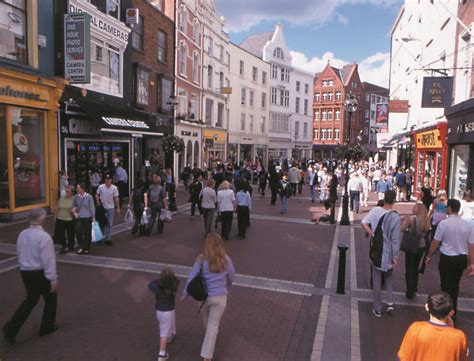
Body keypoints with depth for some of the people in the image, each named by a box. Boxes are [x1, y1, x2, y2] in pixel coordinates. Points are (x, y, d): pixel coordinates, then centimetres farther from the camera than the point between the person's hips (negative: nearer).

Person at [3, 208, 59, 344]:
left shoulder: (22, 234, -1)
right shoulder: (44, 237, -24)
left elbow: (19, 254, 12)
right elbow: (48, 260, -23)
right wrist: (53, 279, -16)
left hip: (25, 272, 7)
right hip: (40, 273, -7)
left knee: (30, 300, 22)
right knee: (51, 299, 16)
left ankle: (11, 328, 11)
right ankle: (47, 327, 28)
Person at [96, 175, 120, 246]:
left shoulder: (114, 188, -10)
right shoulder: (101, 187, -9)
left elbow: (116, 198, -4)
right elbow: (97, 194, 5)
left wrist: (118, 208, -3)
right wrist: (98, 201, -11)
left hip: (111, 208, 0)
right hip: (102, 207, 0)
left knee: (110, 224, 5)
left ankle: (108, 239, 14)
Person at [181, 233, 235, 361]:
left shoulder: (201, 259, -17)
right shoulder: (226, 260, -14)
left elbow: (191, 278, -10)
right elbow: (231, 278, 1)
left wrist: (185, 294, 5)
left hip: (203, 295, 2)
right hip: (219, 297, -2)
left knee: (206, 318, 32)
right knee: (213, 325, 12)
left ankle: (210, 340, 60)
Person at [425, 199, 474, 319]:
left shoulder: (443, 223, -16)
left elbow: (435, 242, -10)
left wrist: (429, 256, 5)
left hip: (447, 258, -4)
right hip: (462, 259, 5)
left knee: (446, 286, 11)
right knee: (454, 285, 22)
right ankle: (452, 310, 36)